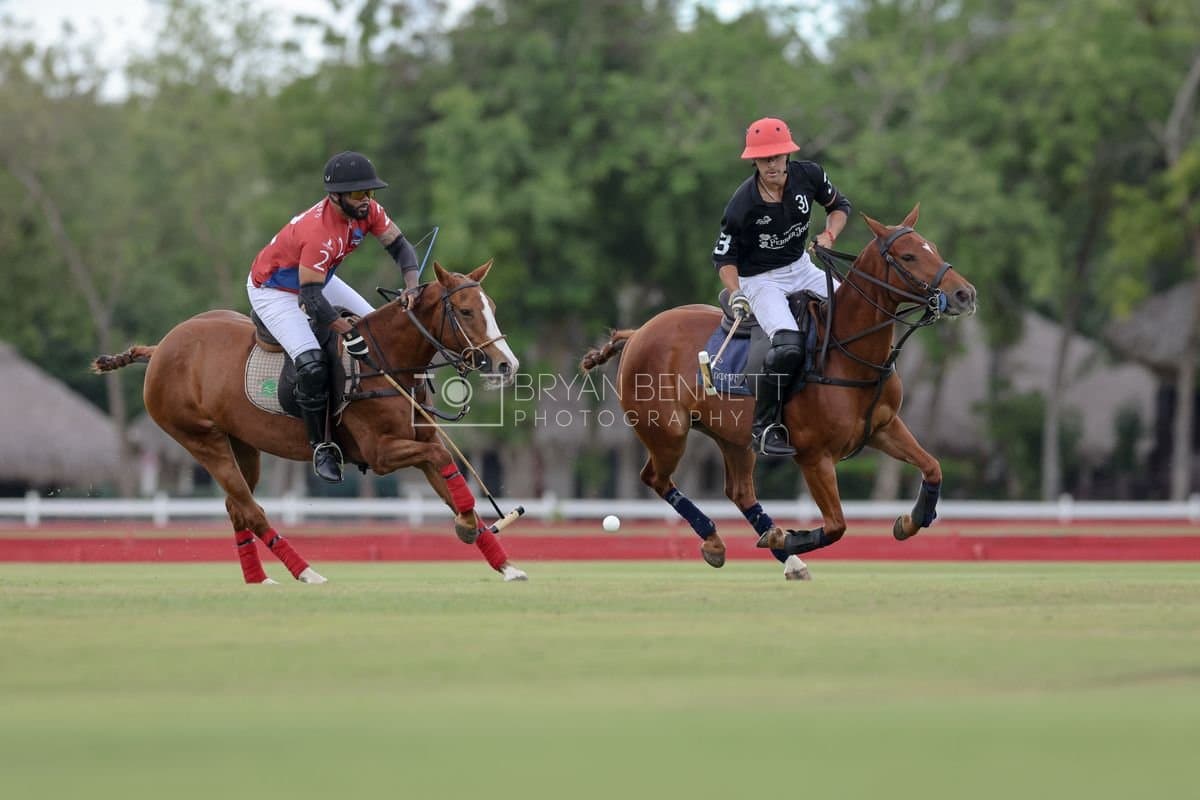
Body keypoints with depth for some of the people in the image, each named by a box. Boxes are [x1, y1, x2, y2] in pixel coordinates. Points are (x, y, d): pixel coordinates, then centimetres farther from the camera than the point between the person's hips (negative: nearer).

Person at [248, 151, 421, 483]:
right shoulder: (320, 232, -39)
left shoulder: (367, 210, -16)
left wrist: (412, 286, -29)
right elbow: (310, 297, -38)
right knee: (312, 366, -22)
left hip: (319, 279, 9)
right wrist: (350, 334, -42)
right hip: (273, 291, -9)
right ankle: (322, 447, -5)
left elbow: (400, 246, -10)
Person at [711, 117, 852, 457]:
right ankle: (764, 428, -15)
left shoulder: (808, 175, -10)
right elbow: (723, 256, -13)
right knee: (788, 347, -29)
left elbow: (840, 205, 9)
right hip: (760, 280, -6)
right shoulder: (743, 204, -23)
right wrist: (735, 294, -28)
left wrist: (829, 235, -10)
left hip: (801, 268, 6)